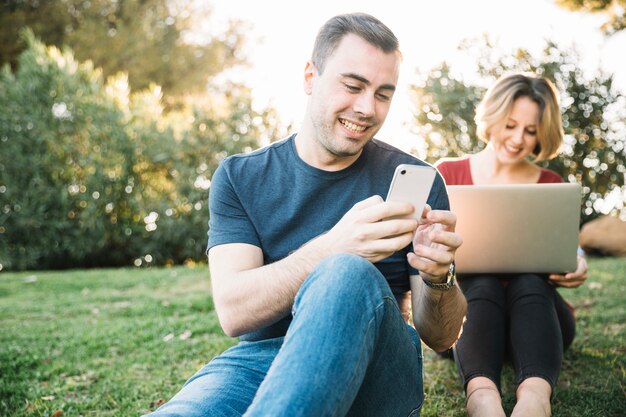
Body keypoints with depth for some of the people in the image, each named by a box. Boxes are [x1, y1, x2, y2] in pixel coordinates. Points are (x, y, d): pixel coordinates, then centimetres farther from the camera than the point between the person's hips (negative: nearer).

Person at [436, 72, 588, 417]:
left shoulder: (551, 185, 10)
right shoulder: (449, 173, 7)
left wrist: (576, 268, -16)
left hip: (535, 308, 1)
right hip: (465, 307, -1)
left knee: (529, 281, -31)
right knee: (482, 283, -33)